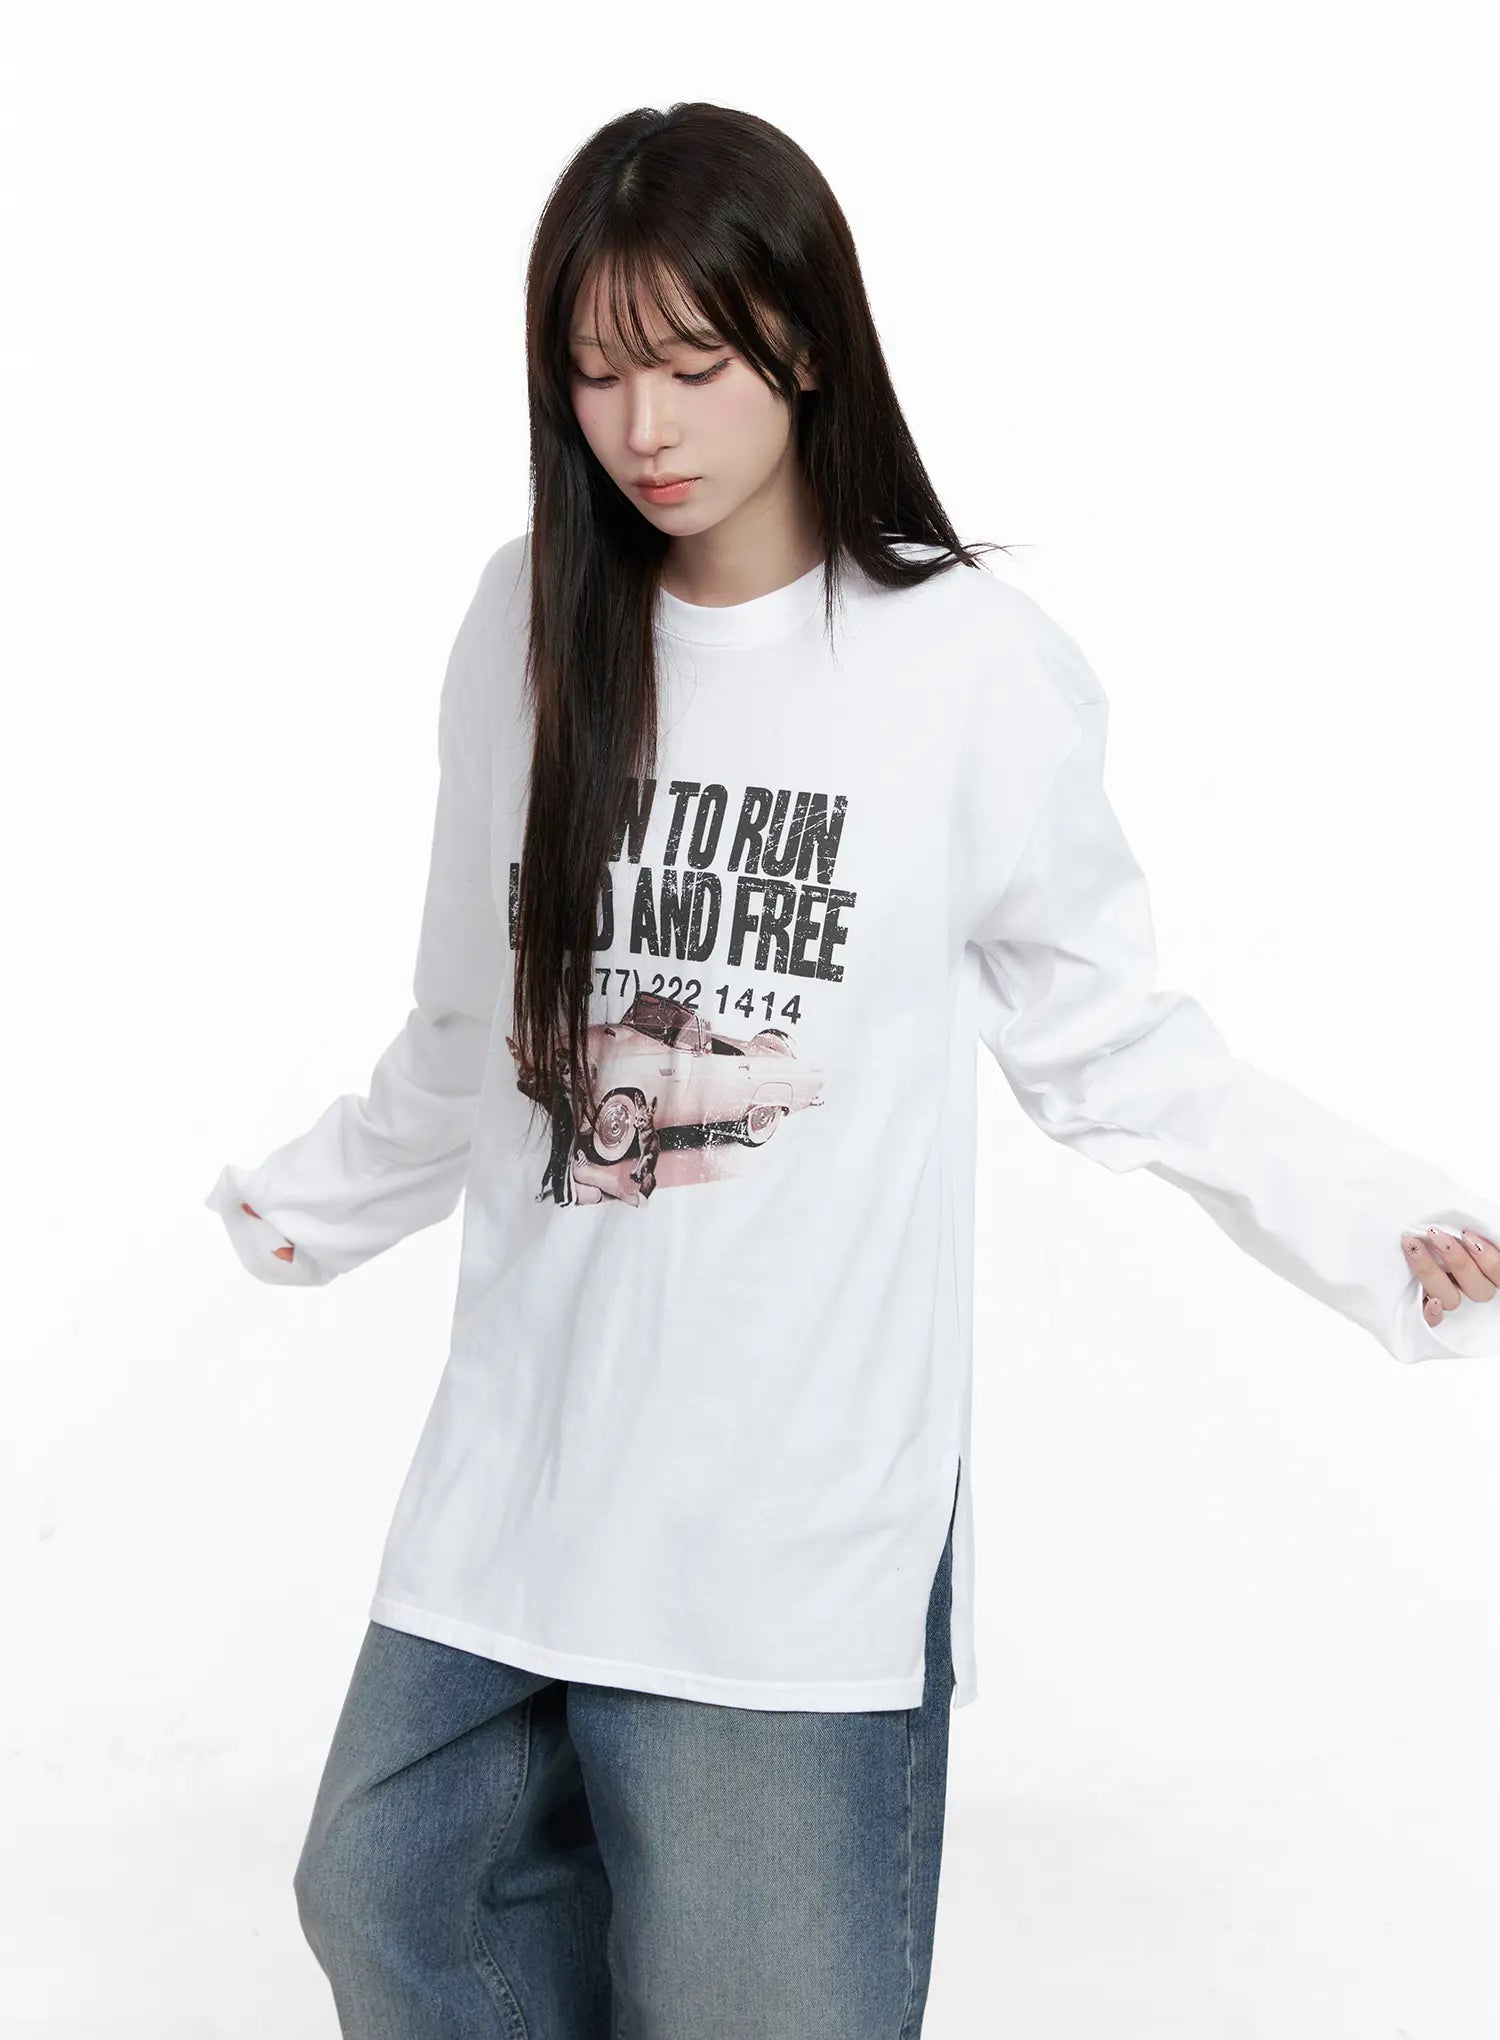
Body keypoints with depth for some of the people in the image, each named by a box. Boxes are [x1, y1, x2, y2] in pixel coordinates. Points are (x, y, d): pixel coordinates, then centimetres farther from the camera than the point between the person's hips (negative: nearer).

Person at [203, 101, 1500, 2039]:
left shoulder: (973, 666, -10)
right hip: (520, 1447, 5)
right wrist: (303, 1205, 26)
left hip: (798, 1496, -5)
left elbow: (1105, 1039, -1)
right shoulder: (532, 626, 3)